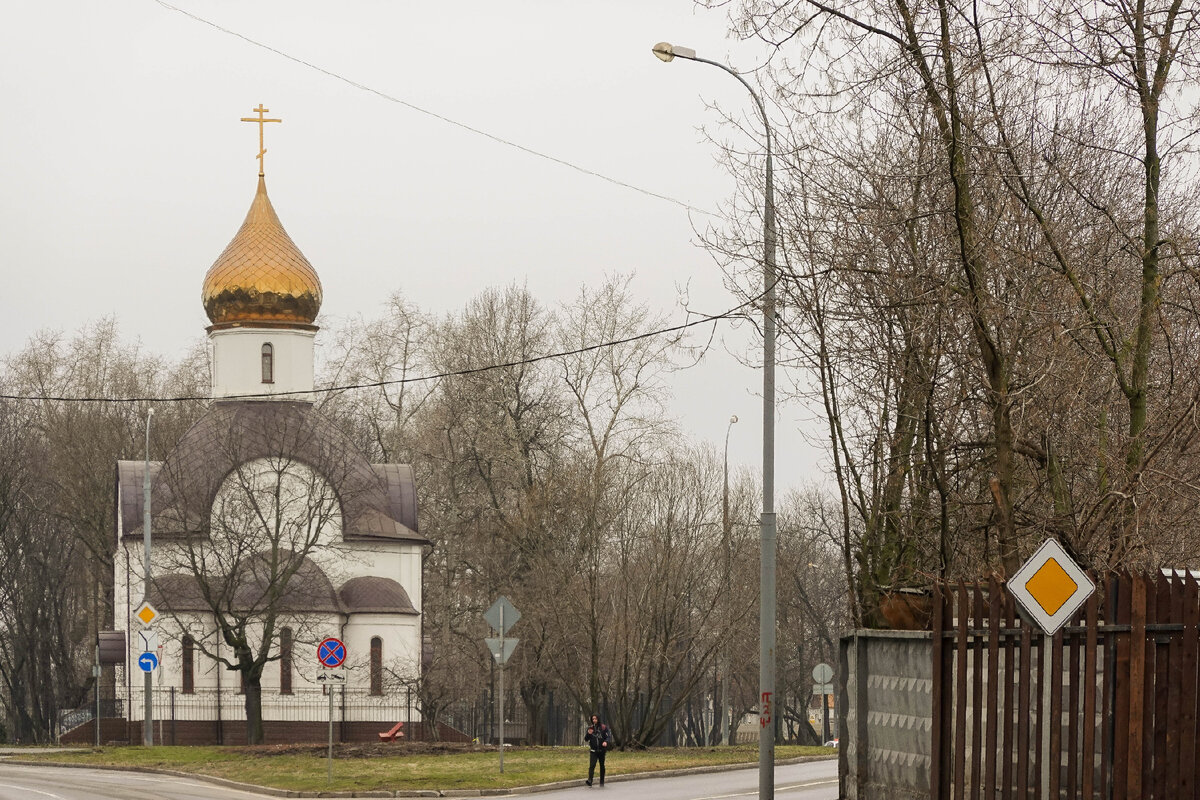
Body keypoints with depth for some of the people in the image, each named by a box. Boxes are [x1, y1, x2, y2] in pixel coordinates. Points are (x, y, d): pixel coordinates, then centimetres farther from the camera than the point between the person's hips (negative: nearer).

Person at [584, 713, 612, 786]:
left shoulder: (604, 727, -2)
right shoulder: (590, 728, 4)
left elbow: (609, 736, -6)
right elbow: (586, 739, 6)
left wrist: (606, 741, -26)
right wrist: (589, 734, -15)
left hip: (601, 750, 0)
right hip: (593, 750, 0)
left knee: (602, 766, 11)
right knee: (592, 765, -16)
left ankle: (602, 782, 23)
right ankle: (589, 781, -28)